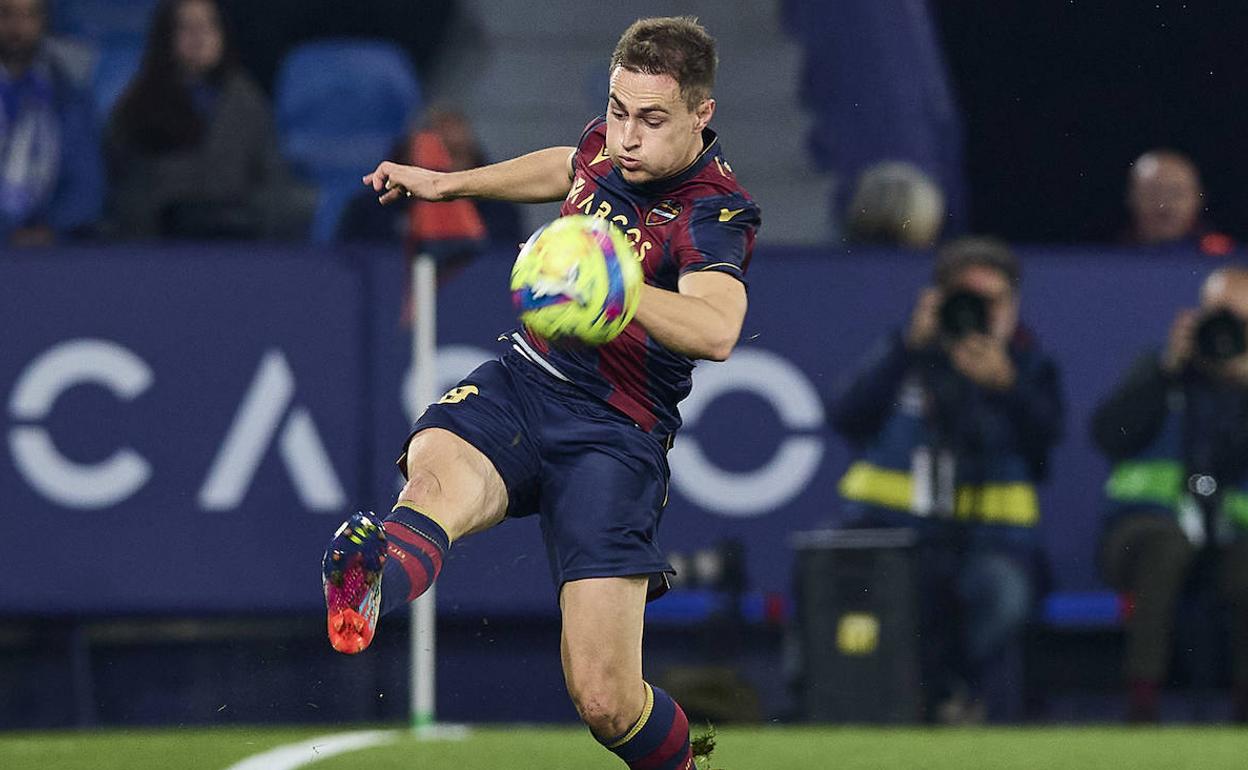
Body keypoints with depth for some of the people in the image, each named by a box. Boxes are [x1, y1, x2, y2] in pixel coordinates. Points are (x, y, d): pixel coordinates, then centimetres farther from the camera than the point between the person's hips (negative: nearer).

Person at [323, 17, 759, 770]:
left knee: (606, 701, -13)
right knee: (437, 475, -35)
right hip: (523, 382, 5)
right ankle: (370, 587, -69)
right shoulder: (607, 144, 5)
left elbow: (716, 330, -37)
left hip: (615, 436, -5)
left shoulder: (715, 213, -15)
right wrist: (447, 183, 37)